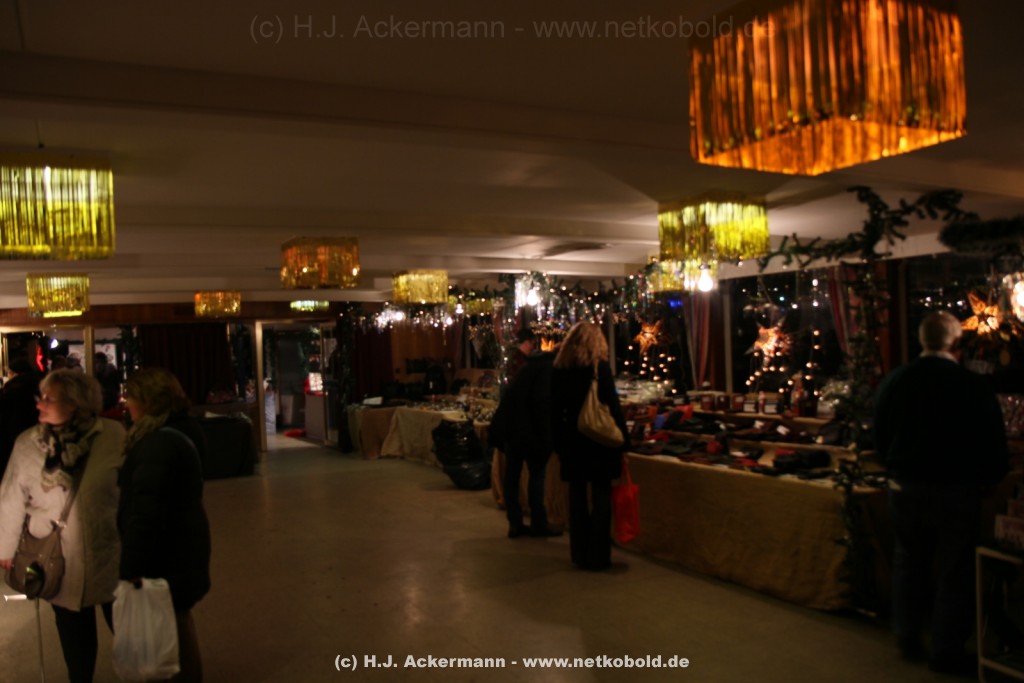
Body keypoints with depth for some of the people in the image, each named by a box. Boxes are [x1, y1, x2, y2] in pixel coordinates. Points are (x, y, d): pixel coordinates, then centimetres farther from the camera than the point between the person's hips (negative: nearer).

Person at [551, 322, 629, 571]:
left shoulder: (559, 370, 3)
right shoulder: (600, 366, -8)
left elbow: (556, 412, 7)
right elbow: (613, 406, -9)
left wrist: (559, 444, 14)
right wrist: (622, 443, -4)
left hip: (572, 443, 4)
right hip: (599, 443, -4)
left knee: (577, 498, 11)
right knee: (601, 499, 4)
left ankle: (580, 555, 17)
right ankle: (598, 556, 7)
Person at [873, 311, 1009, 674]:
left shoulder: (894, 381, -3)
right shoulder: (974, 386, -17)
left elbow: (880, 436, 6)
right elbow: (994, 444, -9)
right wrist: (987, 480, 9)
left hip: (905, 489, 4)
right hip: (956, 491, -4)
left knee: (909, 562, 18)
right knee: (954, 573, 9)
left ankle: (907, 640, 27)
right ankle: (947, 651, 18)